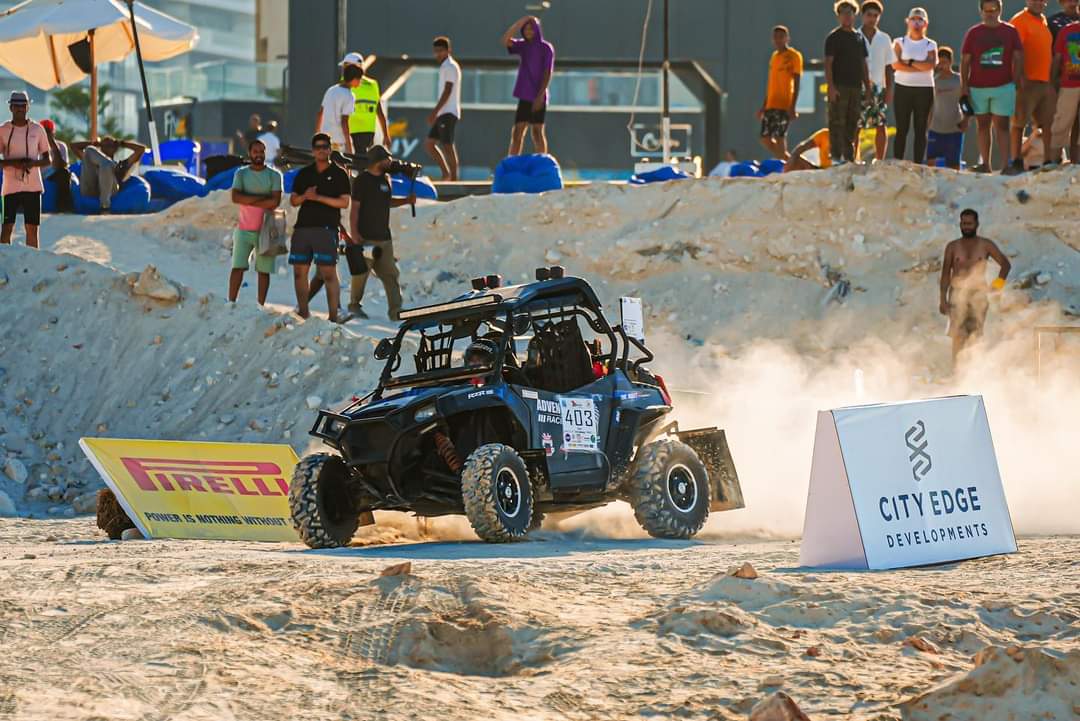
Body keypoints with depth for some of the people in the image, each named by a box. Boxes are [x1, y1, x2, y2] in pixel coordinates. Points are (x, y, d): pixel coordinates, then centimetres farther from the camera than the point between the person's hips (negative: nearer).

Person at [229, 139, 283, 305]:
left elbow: (275, 202, -11)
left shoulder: (274, 175, 2)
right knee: (238, 267, -7)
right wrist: (261, 198, -14)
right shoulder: (241, 174, 6)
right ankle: (231, 303, -7)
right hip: (244, 229, 0)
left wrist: (248, 201, -10)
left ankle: (260, 306, 5)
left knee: (264, 270, 1)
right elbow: (235, 197, -10)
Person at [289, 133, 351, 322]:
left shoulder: (339, 174, 6)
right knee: (299, 271, 4)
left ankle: (333, 315, -12)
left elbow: (344, 202, -2)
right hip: (303, 227, 5)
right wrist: (305, 196, -7)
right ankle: (303, 312, 13)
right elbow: (293, 200, 15)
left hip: (326, 228, -5)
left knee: (328, 272, -12)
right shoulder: (304, 174, 17)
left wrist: (319, 198, -11)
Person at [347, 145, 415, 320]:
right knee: (361, 272, 1)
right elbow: (355, 208, -10)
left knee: (390, 274, 0)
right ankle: (355, 305, 18)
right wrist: (354, 233, -17)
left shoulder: (384, 179, 13)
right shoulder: (362, 180, -9)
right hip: (366, 237, -7)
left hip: (384, 237, 7)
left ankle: (395, 310, -2)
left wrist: (406, 201, 10)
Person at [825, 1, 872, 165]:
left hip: (856, 87, 6)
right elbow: (828, 63, -8)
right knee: (837, 122, -8)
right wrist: (831, 87, -17)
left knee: (852, 124, 9)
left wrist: (868, 87, 14)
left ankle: (850, 157, 14)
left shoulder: (859, 38, 16)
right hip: (839, 87, -6)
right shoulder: (834, 38, -3)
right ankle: (836, 156, -9)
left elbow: (864, 64, 20)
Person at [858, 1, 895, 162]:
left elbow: (889, 67, 12)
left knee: (881, 126, -3)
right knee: (855, 126, -4)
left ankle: (880, 160, 2)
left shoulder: (884, 39, 10)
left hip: (878, 88, 2)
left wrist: (889, 89, 4)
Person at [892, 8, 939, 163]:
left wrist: (909, 61, -10)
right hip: (903, 88, 0)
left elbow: (931, 65, -12)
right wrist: (920, 67, -14)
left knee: (921, 130, 1)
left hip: (924, 90, 1)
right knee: (902, 129, -2)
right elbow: (895, 64, -10)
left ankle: (918, 164, 3)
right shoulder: (900, 43, 6)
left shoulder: (930, 45, 7)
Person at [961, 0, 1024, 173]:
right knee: (982, 126, 6)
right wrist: (964, 87, 0)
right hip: (977, 87, 2)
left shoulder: (1010, 32, 5)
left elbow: (1018, 58, 6)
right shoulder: (973, 33, 7)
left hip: (1003, 87, -2)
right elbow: (965, 61, 7)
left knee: (1001, 126, -6)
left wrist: (1015, 82, -3)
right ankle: (984, 164, 10)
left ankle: (1005, 165, -9)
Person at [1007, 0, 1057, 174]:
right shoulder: (1020, 21, -7)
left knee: (1048, 124, 6)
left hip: (1046, 81, 8)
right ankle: (1017, 163, -4)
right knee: (1019, 123, -4)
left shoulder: (1044, 21, 18)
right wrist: (1021, 77, -22)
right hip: (1027, 81, -8)